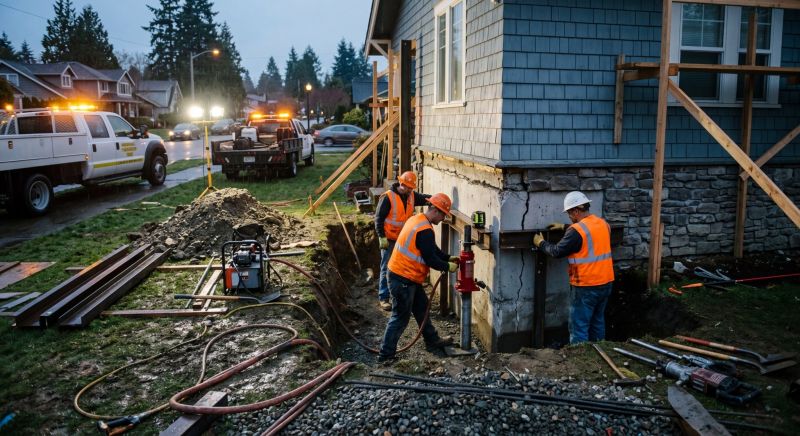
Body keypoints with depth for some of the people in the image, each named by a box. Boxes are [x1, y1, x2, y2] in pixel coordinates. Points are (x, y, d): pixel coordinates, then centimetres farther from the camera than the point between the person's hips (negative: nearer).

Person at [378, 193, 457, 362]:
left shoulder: (417, 219, 9)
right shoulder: (425, 230, -23)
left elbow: (432, 249, 18)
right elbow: (430, 259, -20)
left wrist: (449, 258, 12)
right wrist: (448, 267, -5)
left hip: (406, 276, 11)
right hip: (403, 279, -11)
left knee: (422, 307, 21)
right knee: (400, 318, 0)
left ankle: (432, 341, 36)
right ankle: (385, 354, 9)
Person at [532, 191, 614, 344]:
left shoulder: (577, 230, -19)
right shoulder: (603, 224, 5)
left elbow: (557, 251, -13)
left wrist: (541, 243, 4)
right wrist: (564, 227, 28)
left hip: (586, 287, -8)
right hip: (605, 283, 8)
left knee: (579, 327, 0)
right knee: (597, 323, 20)